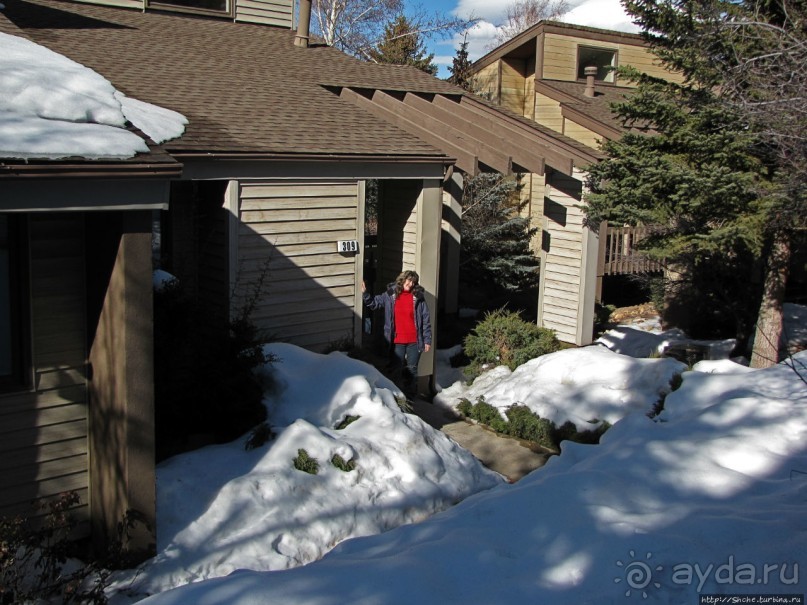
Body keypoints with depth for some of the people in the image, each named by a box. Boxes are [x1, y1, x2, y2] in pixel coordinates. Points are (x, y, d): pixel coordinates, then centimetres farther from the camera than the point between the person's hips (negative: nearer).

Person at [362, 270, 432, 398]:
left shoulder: (418, 297, -4)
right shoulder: (390, 295, 1)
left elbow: (426, 320, -2)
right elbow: (374, 303, 12)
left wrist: (427, 340, -5)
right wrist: (365, 294, -6)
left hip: (414, 341, -1)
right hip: (397, 340, 1)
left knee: (412, 368, 7)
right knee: (398, 369, 9)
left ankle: (412, 395, 18)